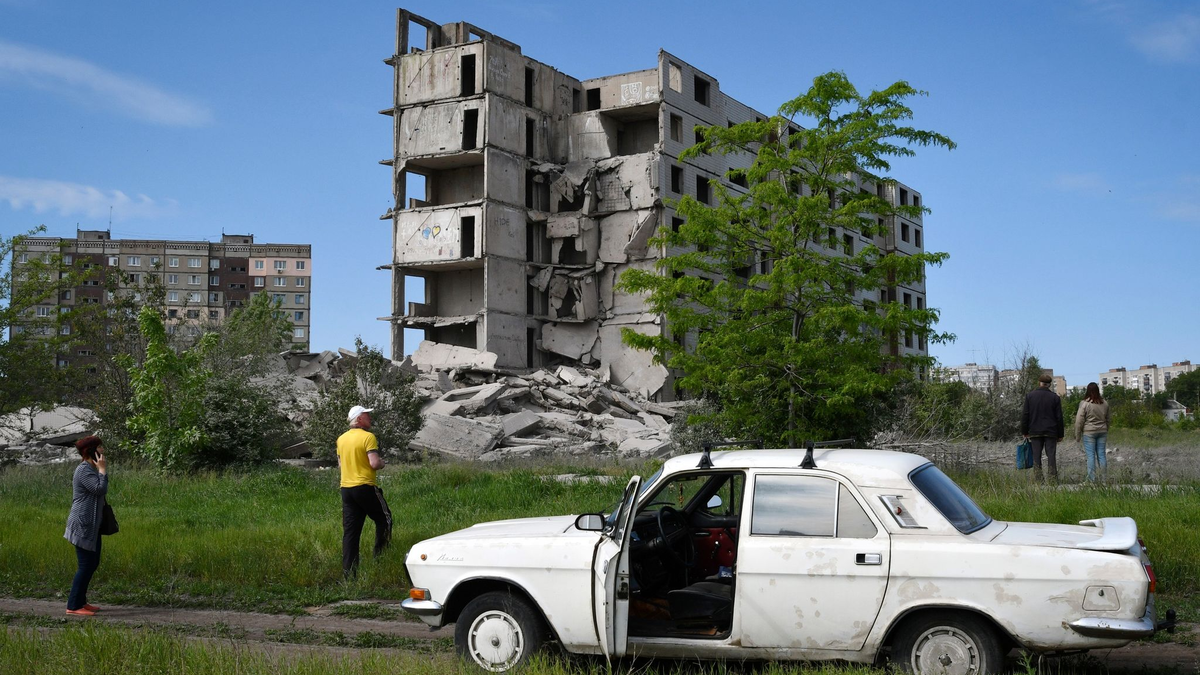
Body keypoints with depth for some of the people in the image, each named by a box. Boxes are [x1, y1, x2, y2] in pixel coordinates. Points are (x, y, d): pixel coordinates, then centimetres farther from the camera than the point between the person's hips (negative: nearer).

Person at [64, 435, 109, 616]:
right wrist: (103, 470, -16)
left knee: (93, 563, 14)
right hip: (83, 525, -11)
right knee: (86, 565, -8)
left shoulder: (91, 468, 16)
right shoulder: (84, 469, -16)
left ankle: (80, 601, 22)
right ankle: (73, 606, -3)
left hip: (92, 525, 11)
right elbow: (100, 489, -24)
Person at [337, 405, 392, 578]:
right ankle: (380, 556, 7)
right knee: (383, 520, 12)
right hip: (365, 487, -7)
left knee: (350, 531, 7)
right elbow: (374, 463, -18)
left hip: (346, 488, 7)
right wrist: (382, 462, 2)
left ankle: (348, 571, 5)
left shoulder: (341, 439, 12)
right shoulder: (368, 437, -11)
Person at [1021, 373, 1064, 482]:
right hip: (1050, 432, 0)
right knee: (1051, 456, 1)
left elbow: (1025, 415, 0)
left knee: (1036, 456, 2)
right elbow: (1059, 417, 3)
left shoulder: (1029, 396, 0)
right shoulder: (1055, 397, 1)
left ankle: (1038, 480, -1)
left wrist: (1024, 432, 7)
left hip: (1035, 432, 0)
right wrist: (1060, 434, 9)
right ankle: (1052, 479, -3)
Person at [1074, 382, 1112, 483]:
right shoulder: (1104, 403, 6)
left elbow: (1079, 421, -9)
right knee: (1101, 455, 8)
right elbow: (1109, 419, 16)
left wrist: (1077, 435, -1)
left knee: (1090, 455, -3)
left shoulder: (1084, 404, -11)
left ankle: (1091, 479, -4)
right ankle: (1103, 478, 10)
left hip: (1089, 433, -5)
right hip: (1102, 432, 5)